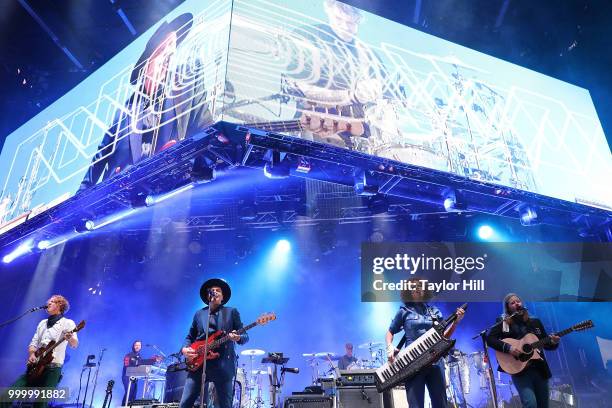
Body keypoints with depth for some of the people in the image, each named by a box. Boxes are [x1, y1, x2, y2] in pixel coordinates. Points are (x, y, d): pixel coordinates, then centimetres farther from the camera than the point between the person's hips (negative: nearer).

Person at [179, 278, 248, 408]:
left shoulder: (232, 312, 8)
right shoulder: (199, 314, 17)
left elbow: (245, 336, 4)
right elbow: (190, 337, 19)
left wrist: (238, 338, -19)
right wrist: (185, 349, -2)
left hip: (223, 365, -2)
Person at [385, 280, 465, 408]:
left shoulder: (434, 311, 14)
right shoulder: (404, 311, 5)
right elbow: (390, 332, 12)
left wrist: (455, 321, 1)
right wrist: (390, 347, -7)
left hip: (435, 361, 3)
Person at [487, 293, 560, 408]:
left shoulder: (535, 322, 13)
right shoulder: (504, 324, -2)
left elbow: (546, 344, 16)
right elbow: (489, 339, -13)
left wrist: (553, 342, -6)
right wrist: (507, 347, -24)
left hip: (540, 369, 5)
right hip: (520, 370, -5)